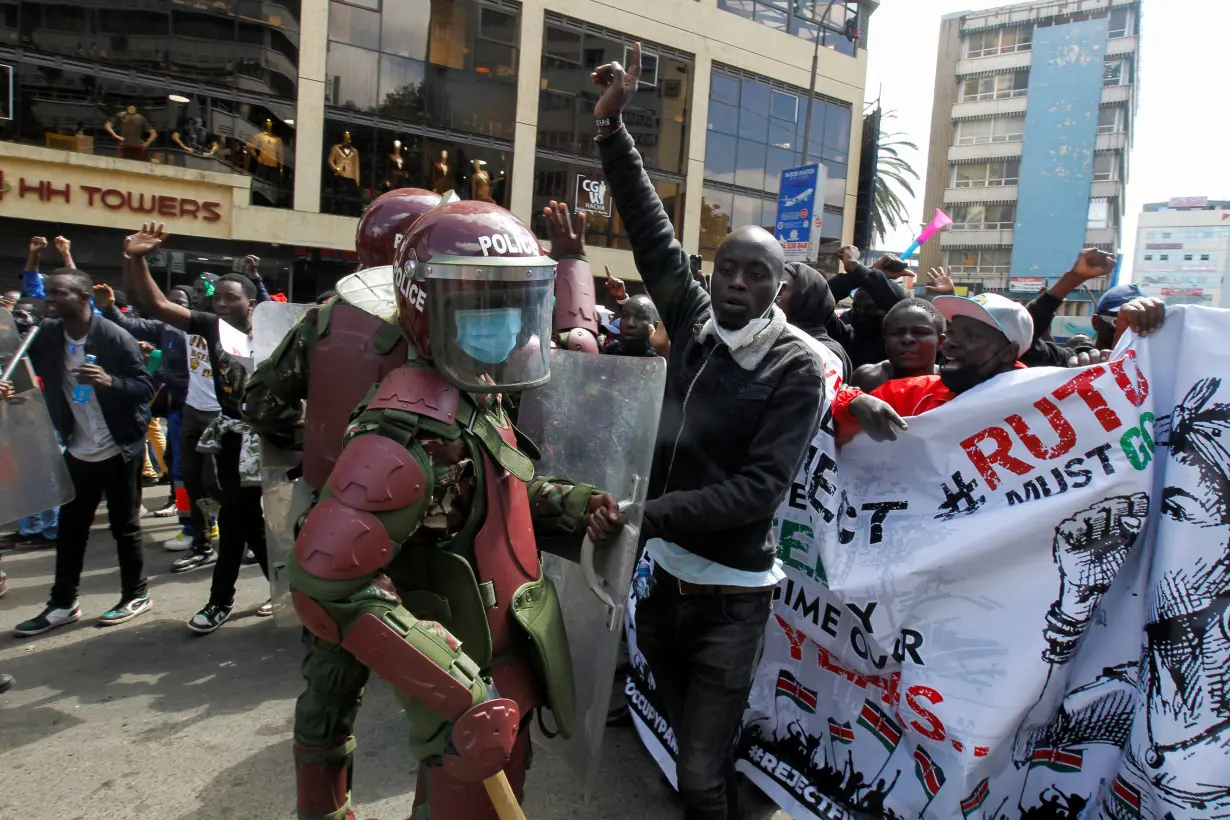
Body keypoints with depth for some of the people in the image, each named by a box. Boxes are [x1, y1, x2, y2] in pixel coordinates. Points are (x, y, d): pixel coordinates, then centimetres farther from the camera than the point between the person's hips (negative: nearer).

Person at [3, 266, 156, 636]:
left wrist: (111, 381, -33)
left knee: (124, 525, 6)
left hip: (119, 449, -5)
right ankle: (62, 603, 25)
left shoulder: (115, 338, -16)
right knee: (70, 527, 12)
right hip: (78, 450, 5)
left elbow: (146, 386, -15)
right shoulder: (46, 335, -1)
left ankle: (135, 595, 21)